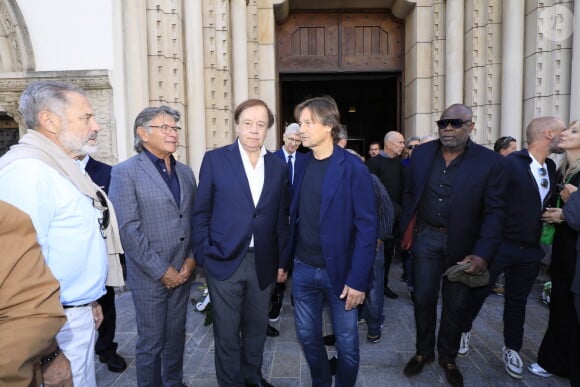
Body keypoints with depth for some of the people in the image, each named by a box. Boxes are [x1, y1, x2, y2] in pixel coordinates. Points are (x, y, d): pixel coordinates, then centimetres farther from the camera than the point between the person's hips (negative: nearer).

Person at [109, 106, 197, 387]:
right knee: (151, 343, 9)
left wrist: (191, 259, -2)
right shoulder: (125, 172, -8)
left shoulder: (186, 172, 9)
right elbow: (128, 229, -14)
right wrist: (162, 271, -14)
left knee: (176, 337, 18)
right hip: (149, 277, -5)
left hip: (182, 272, 5)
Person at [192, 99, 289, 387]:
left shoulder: (278, 166, 4)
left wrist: (282, 261, 6)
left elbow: (281, 218, 6)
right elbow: (201, 212, -2)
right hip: (224, 260, -2)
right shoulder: (215, 159, -4)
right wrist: (203, 256, -6)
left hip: (263, 262, 3)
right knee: (226, 331, 11)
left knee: (256, 327, 18)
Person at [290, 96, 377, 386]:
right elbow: (296, 217, 9)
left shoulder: (353, 168, -13)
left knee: (346, 343, 12)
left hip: (339, 271, -4)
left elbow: (367, 227, -13)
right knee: (307, 336, 18)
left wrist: (358, 279, -16)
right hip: (303, 269, 5)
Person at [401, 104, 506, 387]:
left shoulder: (490, 161, -10)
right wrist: (407, 229, 5)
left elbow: (494, 212, -11)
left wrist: (482, 254, -18)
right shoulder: (421, 153, 0)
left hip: (463, 244, -1)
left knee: (456, 305, 13)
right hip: (426, 237, 2)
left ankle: (448, 357, 36)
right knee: (423, 299, 11)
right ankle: (423, 351, 34)